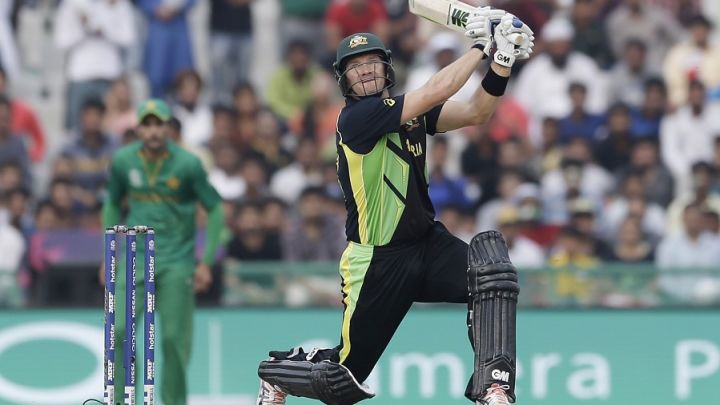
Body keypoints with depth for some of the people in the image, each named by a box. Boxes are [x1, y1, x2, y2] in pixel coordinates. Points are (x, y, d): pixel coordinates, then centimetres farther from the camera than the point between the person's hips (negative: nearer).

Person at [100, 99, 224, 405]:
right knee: (119, 329, -11)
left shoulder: (188, 164, -9)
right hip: (136, 257, 2)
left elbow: (215, 210, -2)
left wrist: (206, 262, -6)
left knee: (174, 337, -2)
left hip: (177, 262, -2)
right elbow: (112, 204, 16)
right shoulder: (123, 161, -1)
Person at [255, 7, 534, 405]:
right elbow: (435, 91, -24)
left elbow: (475, 112, -2)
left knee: (491, 262, -26)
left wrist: (502, 60, -16)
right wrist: (480, 44, -18)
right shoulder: (355, 118, -16)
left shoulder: (409, 110, 7)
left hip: (429, 242, 6)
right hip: (378, 261, -6)